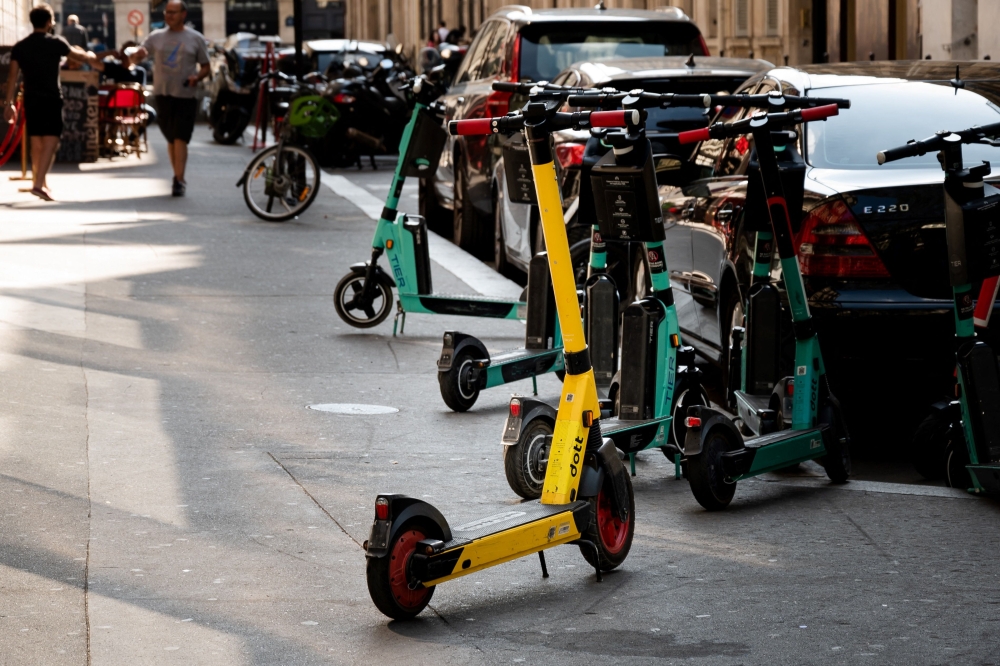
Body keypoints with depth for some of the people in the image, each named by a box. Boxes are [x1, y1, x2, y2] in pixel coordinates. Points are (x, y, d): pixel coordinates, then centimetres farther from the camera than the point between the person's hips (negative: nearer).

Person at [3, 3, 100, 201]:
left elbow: (13, 77, 2)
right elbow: (79, 57, 10)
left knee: (36, 143, 14)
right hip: (51, 98, -5)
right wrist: (91, 57, 32)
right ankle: (39, 184, -21)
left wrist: (9, 103, 6)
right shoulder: (56, 43, -6)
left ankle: (40, 183, 26)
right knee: (51, 141, -7)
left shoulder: (19, 47, 4)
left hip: (30, 100, 5)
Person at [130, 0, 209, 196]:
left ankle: (179, 181, -12)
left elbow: (206, 66, 7)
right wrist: (138, 55, -18)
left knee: (180, 139, -11)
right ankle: (179, 177, 22)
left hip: (186, 96, -3)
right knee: (171, 139, 11)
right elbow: (135, 59, 7)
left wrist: (197, 77, -14)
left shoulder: (196, 38, 3)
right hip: (163, 94, 3)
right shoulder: (156, 37, 8)